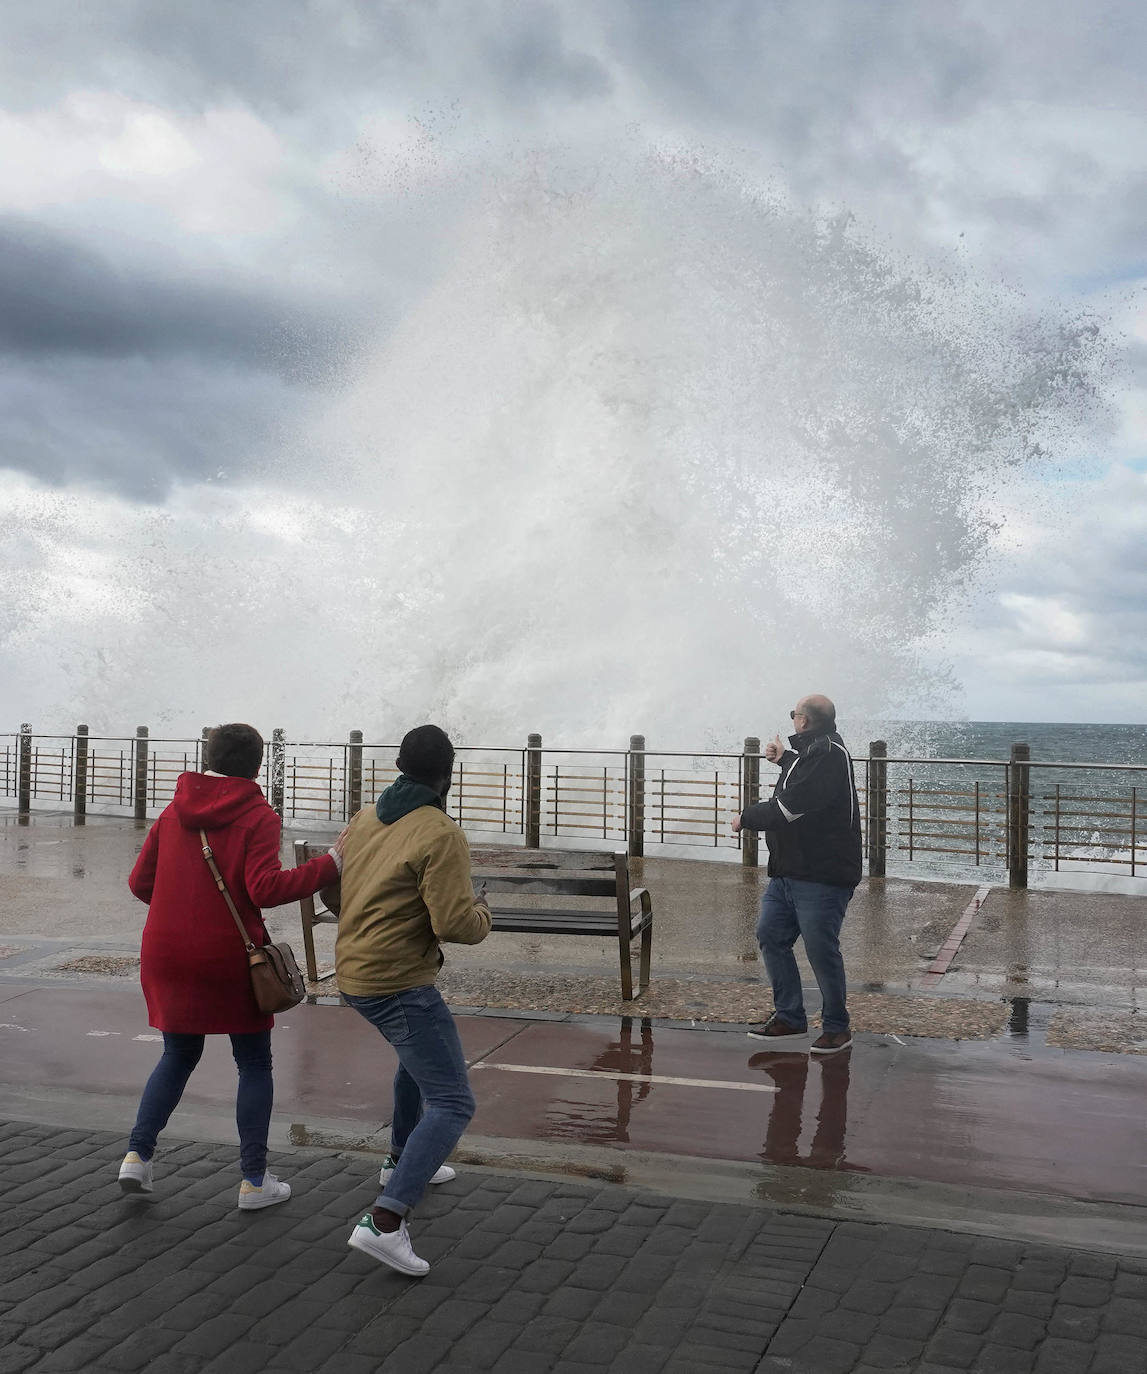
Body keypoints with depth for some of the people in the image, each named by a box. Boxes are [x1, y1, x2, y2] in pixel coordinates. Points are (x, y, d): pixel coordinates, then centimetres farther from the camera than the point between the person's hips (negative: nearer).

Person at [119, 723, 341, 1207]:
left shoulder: (174, 813, 7)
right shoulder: (258, 817, -9)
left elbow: (140, 881, 9)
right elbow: (266, 889, -21)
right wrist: (330, 864, -18)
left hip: (168, 955, 5)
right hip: (229, 957, -5)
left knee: (178, 1056, 22)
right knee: (254, 1064, 9)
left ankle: (137, 1154, 10)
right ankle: (254, 1180, 9)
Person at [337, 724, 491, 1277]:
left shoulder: (362, 821, 6)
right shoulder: (442, 836, -18)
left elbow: (344, 893, 18)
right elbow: (456, 924, -24)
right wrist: (481, 914, -2)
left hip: (353, 972, 9)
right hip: (400, 984, -9)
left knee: (419, 1056, 34)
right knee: (452, 1105, -7)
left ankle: (403, 1161, 49)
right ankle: (384, 1221, -19)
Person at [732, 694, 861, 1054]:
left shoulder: (829, 754, -18)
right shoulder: (810, 751, 14)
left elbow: (789, 808, -23)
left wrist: (746, 818, -10)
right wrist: (784, 759, 38)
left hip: (822, 877, -10)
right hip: (787, 872, 10)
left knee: (821, 950, -4)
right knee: (770, 936, 11)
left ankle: (836, 1028, 12)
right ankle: (789, 1017, 22)